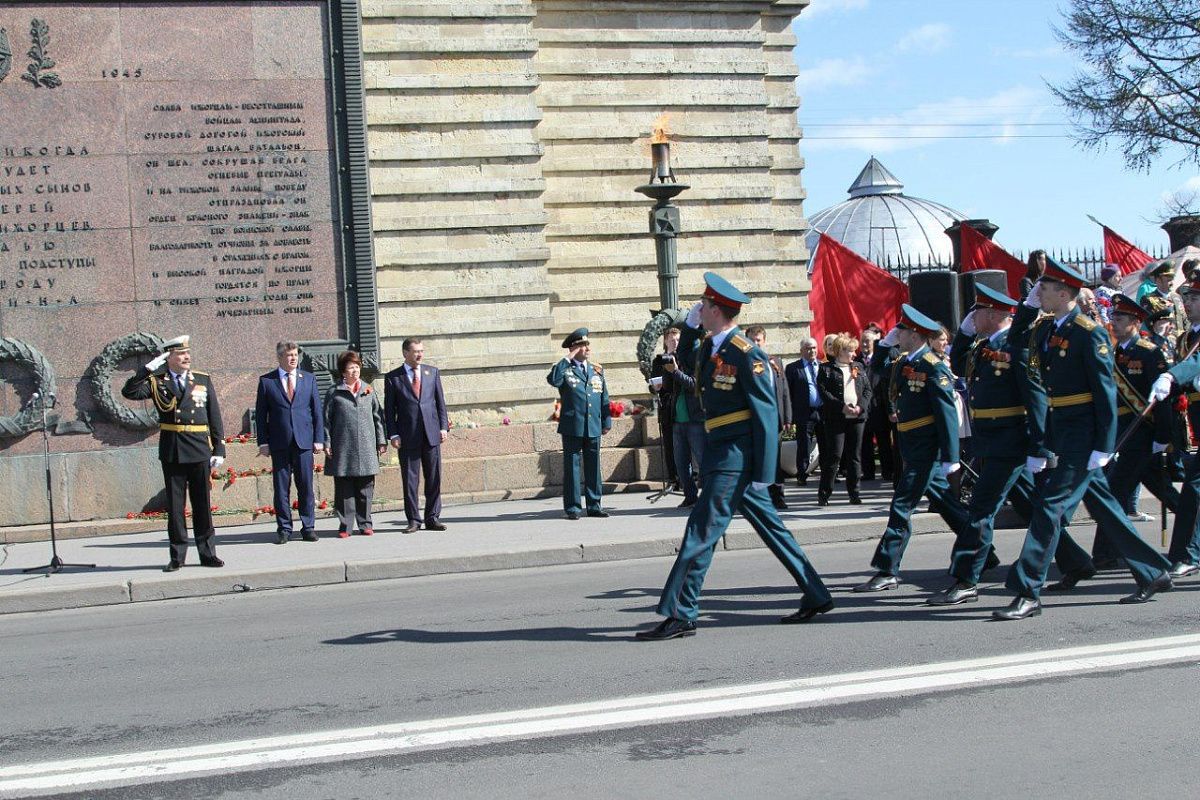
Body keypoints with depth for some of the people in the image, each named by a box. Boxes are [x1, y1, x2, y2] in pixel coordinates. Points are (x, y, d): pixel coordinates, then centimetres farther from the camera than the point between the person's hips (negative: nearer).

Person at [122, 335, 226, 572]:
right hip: (171, 452, 0)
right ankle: (177, 555, 12)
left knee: (202, 504, 5)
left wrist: (219, 449, 1)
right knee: (175, 505, 5)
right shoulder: (157, 382, 4)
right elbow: (128, 392, -10)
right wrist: (148, 369, -15)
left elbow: (215, 417, 7)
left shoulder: (203, 380, 7)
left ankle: (207, 553, 12)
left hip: (199, 450, 1)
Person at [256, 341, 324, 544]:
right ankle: (284, 528, 10)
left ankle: (308, 527, 10)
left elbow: (317, 410, 9)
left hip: (304, 441, 1)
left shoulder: (308, 379, 10)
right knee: (281, 487, 2)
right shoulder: (266, 381, 5)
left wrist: (319, 439, 2)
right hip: (279, 443, -1)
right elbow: (260, 414, 5)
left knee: (306, 485, 2)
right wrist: (263, 441, -2)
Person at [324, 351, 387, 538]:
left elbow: (378, 417, 13)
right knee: (344, 489, -1)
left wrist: (381, 441, 9)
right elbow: (326, 420, 4)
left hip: (366, 446, 2)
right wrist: (327, 443, -3)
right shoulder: (334, 393, 5)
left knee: (366, 487, 4)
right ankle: (345, 526, 5)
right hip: (343, 447, -2)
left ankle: (365, 524, 13)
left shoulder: (369, 391, 12)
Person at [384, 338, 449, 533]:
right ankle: (413, 520, 9)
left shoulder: (433, 372, 11)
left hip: (432, 434, 2)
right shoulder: (393, 377, 2)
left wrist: (444, 426, 2)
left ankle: (432, 518, 13)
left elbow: (440, 402, 11)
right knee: (410, 480, 1)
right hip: (408, 436, -2)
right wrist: (393, 434, -6)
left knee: (434, 479, 4)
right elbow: (389, 409, 2)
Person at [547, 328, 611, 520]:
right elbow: (553, 380, -23)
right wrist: (567, 359, -18)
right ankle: (572, 507, 5)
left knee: (593, 466, 8)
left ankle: (594, 505, 15)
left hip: (593, 427, 4)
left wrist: (606, 422, 12)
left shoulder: (596, 370, 14)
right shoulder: (565, 369, 0)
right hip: (572, 427, -4)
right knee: (572, 466, 0)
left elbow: (604, 398, 17)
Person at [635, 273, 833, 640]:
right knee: (770, 527, 14)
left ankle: (680, 616, -1)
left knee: (701, 534, -7)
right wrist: (690, 326, 14)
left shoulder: (747, 355, -16)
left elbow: (767, 415, -16)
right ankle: (816, 596, 22)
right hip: (720, 453, 9)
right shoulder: (709, 345, 9)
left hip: (736, 458, -9)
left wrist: (763, 473, -18)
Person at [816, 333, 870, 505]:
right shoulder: (826, 369, 0)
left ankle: (854, 494, 12)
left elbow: (867, 389, 12)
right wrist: (842, 407, -16)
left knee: (854, 456, 6)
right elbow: (823, 391, -9)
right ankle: (824, 493, 2)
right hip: (836, 418, -4)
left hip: (857, 417, 5)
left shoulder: (858, 368, 15)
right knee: (834, 455, -6)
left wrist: (861, 406, -5)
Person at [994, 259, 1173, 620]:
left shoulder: (1090, 333, -13)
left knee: (1050, 505, -11)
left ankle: (1027, 593, -8)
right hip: (1058, 431, 8)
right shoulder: (1042, 330, 10)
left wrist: (1103, 447, -17)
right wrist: (1038, 444, 7)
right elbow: (1036, 387, 10)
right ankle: (1153, 573, 28)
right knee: (1103, 506, 15)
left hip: (1082, 432, -8)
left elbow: (1105, 391, -14)